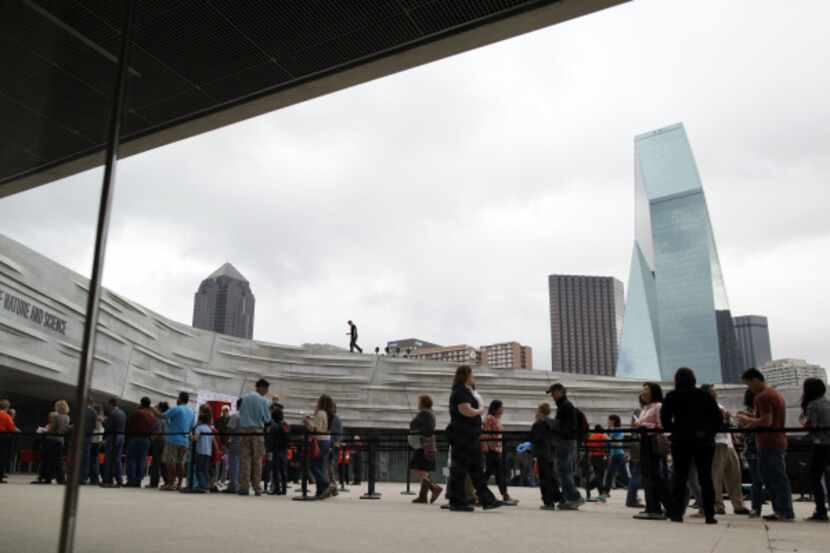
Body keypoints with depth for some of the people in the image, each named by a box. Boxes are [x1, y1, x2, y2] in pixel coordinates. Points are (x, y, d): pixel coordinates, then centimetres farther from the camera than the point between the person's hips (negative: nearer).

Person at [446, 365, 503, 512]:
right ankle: (456, 502, 2)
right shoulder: (460, 392, -13)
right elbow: (466, 411, -24)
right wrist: (480, 411, -8)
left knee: (477, 469, 11)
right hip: (462, 435, -11)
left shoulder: (466, 391, 20)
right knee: (460, 469, -4)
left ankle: (487, 500, 15)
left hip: (470, 436, 11)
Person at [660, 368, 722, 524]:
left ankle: (677, 513, -3)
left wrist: (673, 430, 7)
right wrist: (710, 432, 10)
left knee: (679, 476, 3)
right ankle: (709, 515, 5)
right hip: (704, 441, 2)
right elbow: (718, 418, 4)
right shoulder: (705, 395, 8)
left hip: (681, 441, -1)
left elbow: (664, 417, -6)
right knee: (705, 477, 8)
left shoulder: (672, 396, 2)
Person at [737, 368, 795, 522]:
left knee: (776, 478, -6)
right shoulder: (776, 393, 18)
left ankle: (785, 513, -4)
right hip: (778, 442, 10)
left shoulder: (762, 397, -15)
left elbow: (767, 422, -21)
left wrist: (747, 420, -9)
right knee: (778, 478, 13)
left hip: (769, 444, -10)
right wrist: (751, 417, 17)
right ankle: (781, 510, 16)